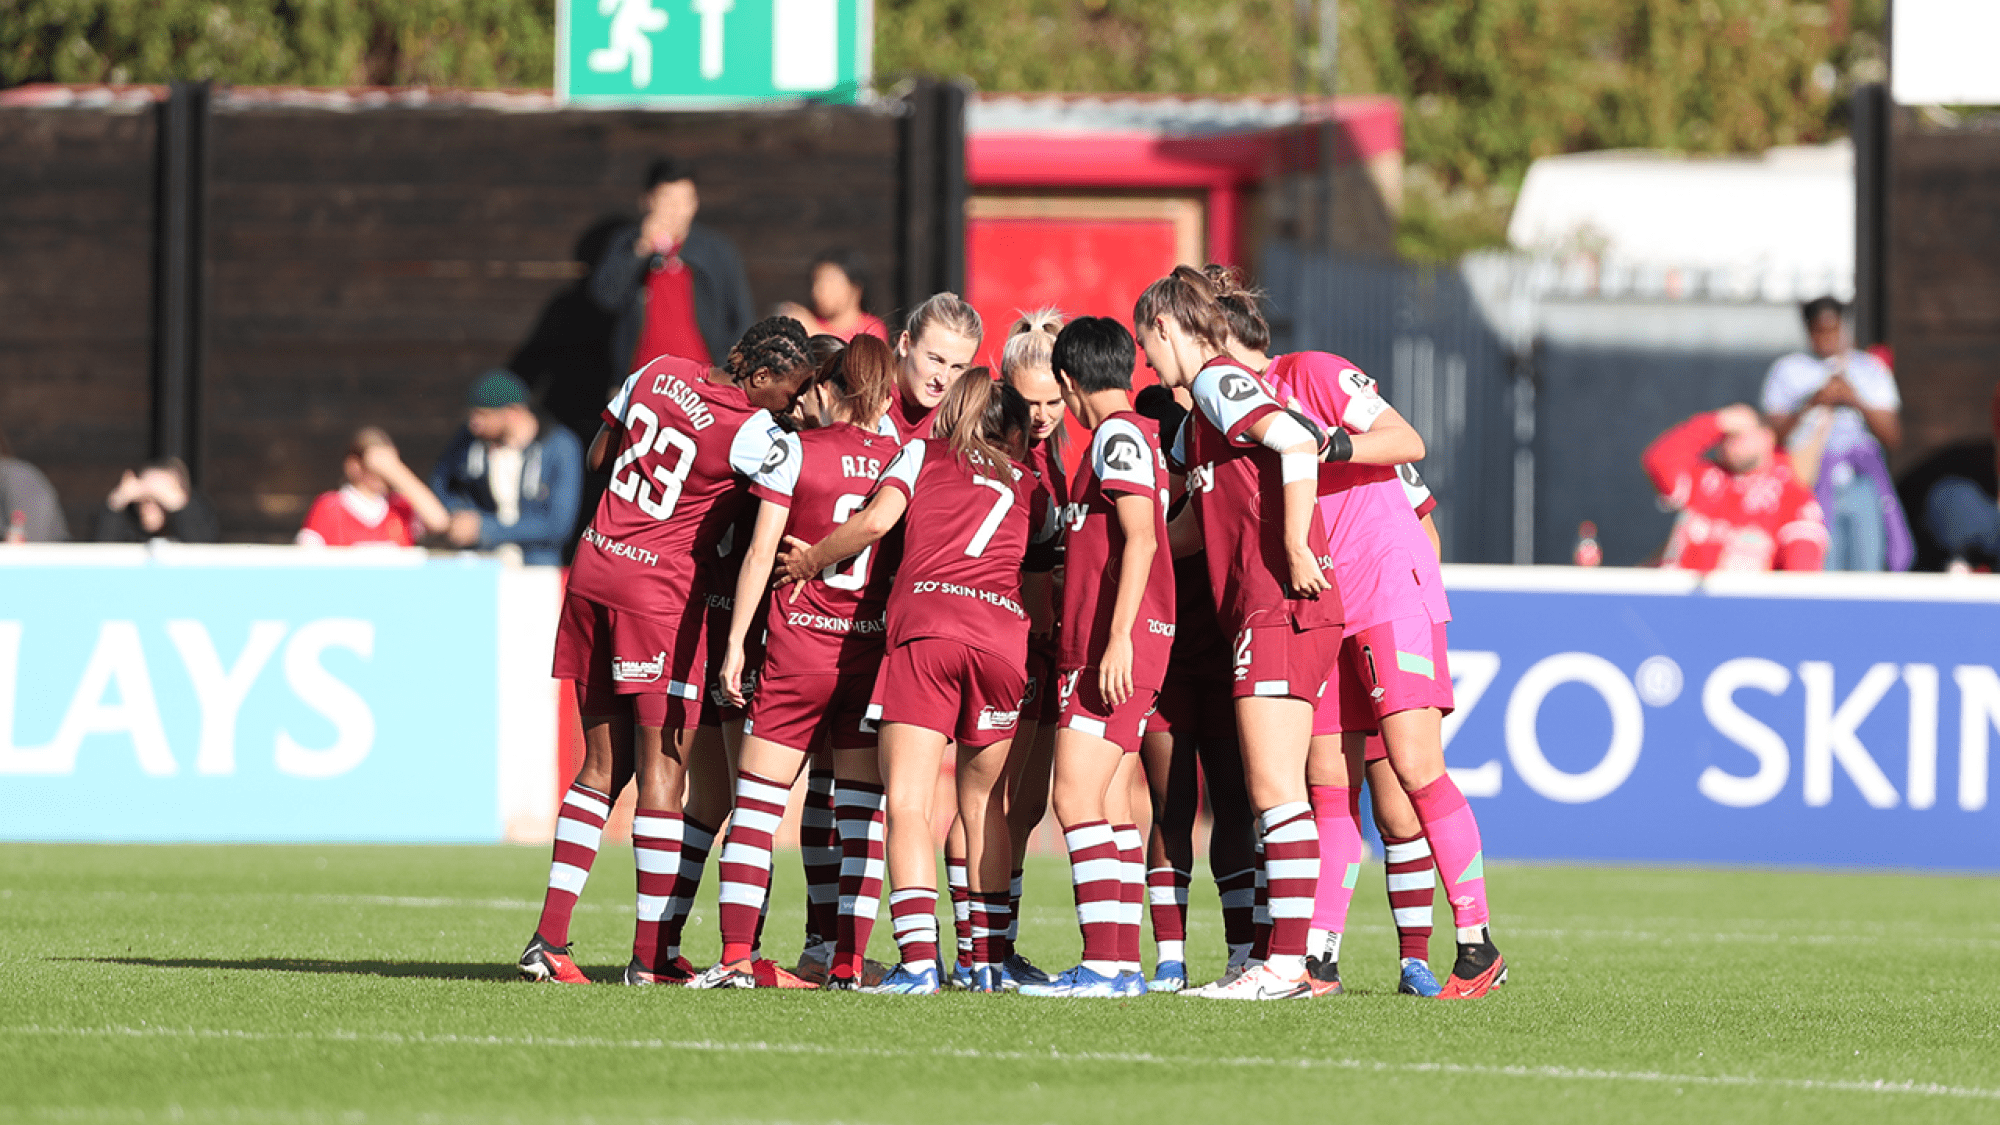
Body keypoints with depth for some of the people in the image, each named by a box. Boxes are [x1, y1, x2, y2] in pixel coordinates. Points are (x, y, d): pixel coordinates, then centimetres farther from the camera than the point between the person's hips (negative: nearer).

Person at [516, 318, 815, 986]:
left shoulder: (659, 374, 6)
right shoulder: (749, 431, -16)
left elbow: (598, 457, 18)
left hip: (594, 564, 7)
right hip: (661, 589, -7)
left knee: (605, 764, 12)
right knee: (664, 762, -1)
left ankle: (548, 939, 8)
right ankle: (651, 956, -2)